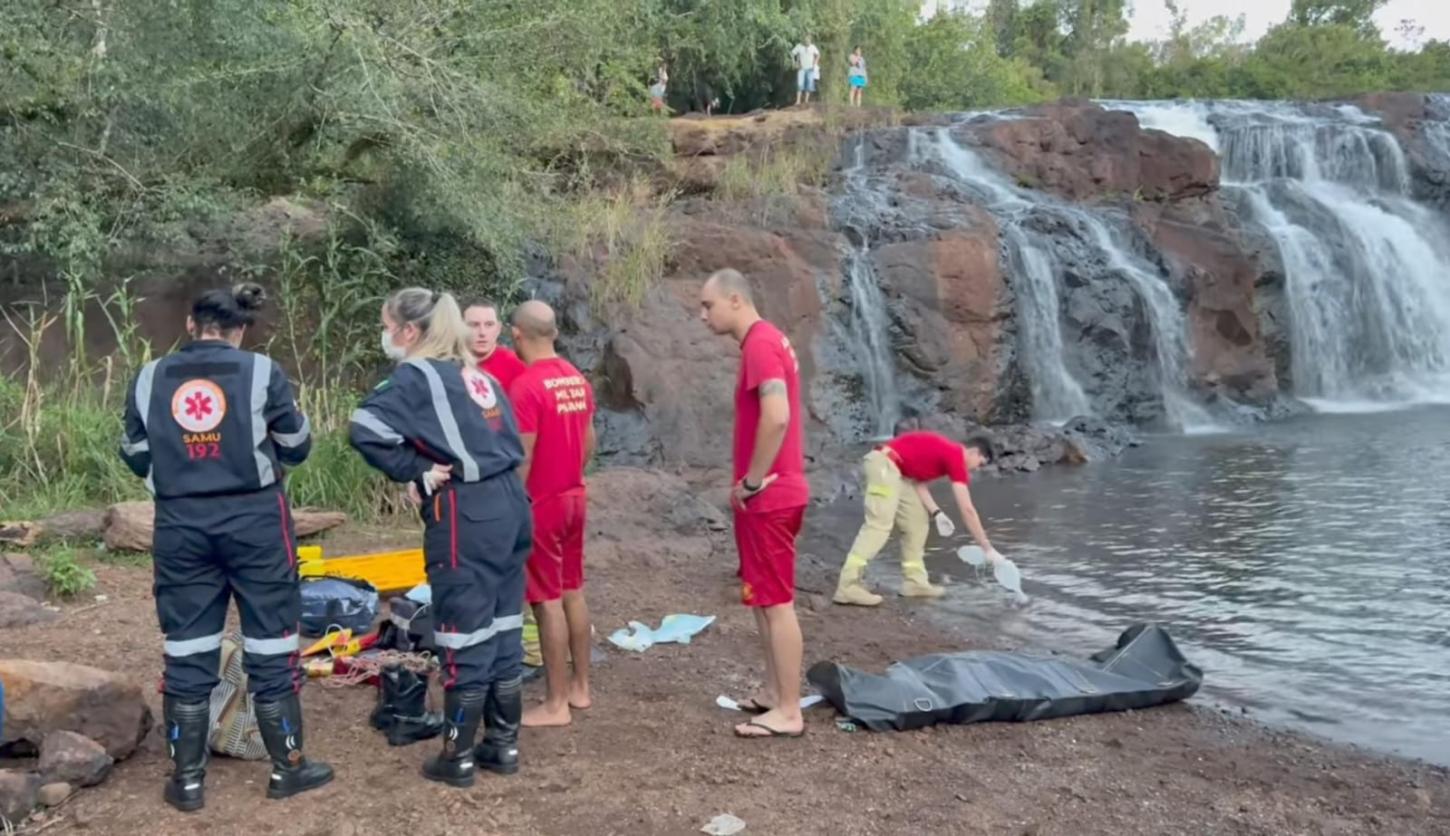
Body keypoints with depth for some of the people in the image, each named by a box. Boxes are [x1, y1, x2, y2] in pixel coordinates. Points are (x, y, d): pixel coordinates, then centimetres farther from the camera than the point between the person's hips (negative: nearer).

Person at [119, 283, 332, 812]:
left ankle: (187, 779, 17)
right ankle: (288, 768, 17)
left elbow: (136, 459, 10)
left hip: (179, 524, 3)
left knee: (187, 649, 10)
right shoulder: (262, 373, -5)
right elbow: (297, 449, 3)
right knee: (270, 643, 7)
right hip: (254, 519, -2)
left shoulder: (149, 378, 3)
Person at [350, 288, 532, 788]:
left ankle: (458, 758, 14)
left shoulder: (417, 376, -7)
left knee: (465, 636, 3)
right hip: (509, 502, 8)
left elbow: (365, 429, -22)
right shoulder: (475, 374, 16)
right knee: (502, 630, 15)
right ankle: (504, 744, 25)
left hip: (467, 515, -8)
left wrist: (416, 473, -11)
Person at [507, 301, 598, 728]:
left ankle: (556, 704, 5)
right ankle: (580, 686, 25)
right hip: (574, 497, 8)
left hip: (540, 504, -8)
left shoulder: (526, 386, -19)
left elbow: (523, 458, -20)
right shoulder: (578, 380, 6)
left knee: (548, 601, -2)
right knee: (573, 591, 15)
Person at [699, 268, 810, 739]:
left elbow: (776, 419, -28)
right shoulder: (766, 341, 15)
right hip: (774, 493, 10)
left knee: (775, 602, -4)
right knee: (764, 598, 17)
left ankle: (789, 713, 3)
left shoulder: (760, 345, -17)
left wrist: (751, 482, -18)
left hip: (767, 497, -10)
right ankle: (773, 693, 26)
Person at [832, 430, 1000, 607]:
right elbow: (967, 509, -11)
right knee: (879, 525, -16)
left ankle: (914, 581, 15)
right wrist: (987, 549, -5)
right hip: (884, 464, -11)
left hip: (892, 468, 11)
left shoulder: (948, 452, 18)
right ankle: (848, 586, -21)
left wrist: (936, 512, 3)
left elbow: (919, 482, 15)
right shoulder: (956, 458, -9)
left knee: (917, 521, 13)